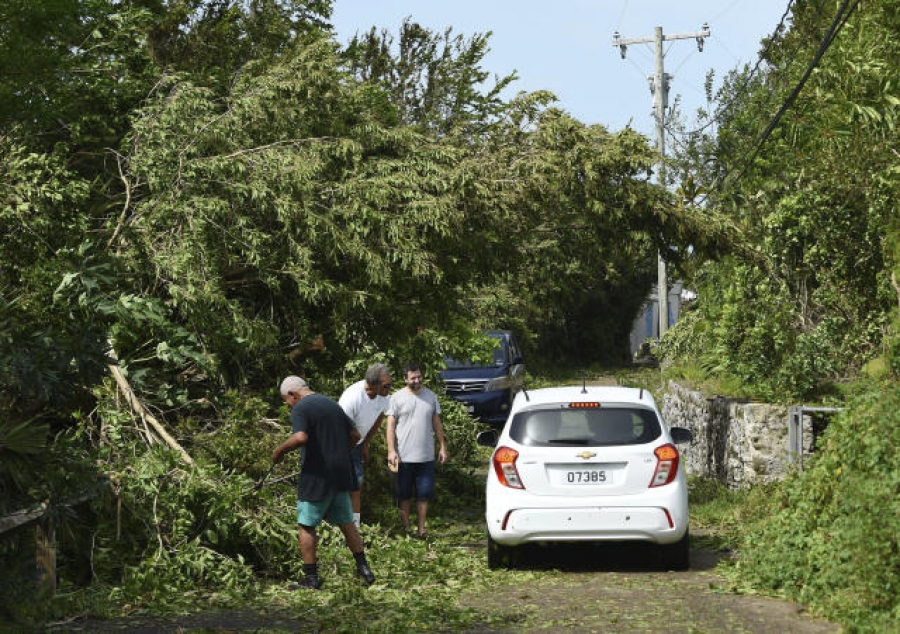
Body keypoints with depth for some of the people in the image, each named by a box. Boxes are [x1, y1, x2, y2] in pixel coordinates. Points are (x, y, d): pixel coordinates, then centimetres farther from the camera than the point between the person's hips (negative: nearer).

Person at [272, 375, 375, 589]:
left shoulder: (300, 409, -9)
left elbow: (300, 437, -27)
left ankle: (311, 577, 4)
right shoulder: (332, 404, 14)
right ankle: (364, 568, 16)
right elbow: (354, 435, 15)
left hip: (316, 476, -7)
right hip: (341, 475, 7)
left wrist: (280, 450, -13)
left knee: (306, 526, 3)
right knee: (346, 522, 17)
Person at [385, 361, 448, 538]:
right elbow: (391, 426, -3)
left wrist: (442, 446, 9)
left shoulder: (431, 396, 8)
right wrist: (391, 450, -11)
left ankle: (421, 529, 12)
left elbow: (437, 423, 14)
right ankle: (405, 529, 13)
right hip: (404, 456, -2)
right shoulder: (397, 398, -1)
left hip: (426, 457, 2)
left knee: (424, 494, 4)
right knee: (404, 495, 4)